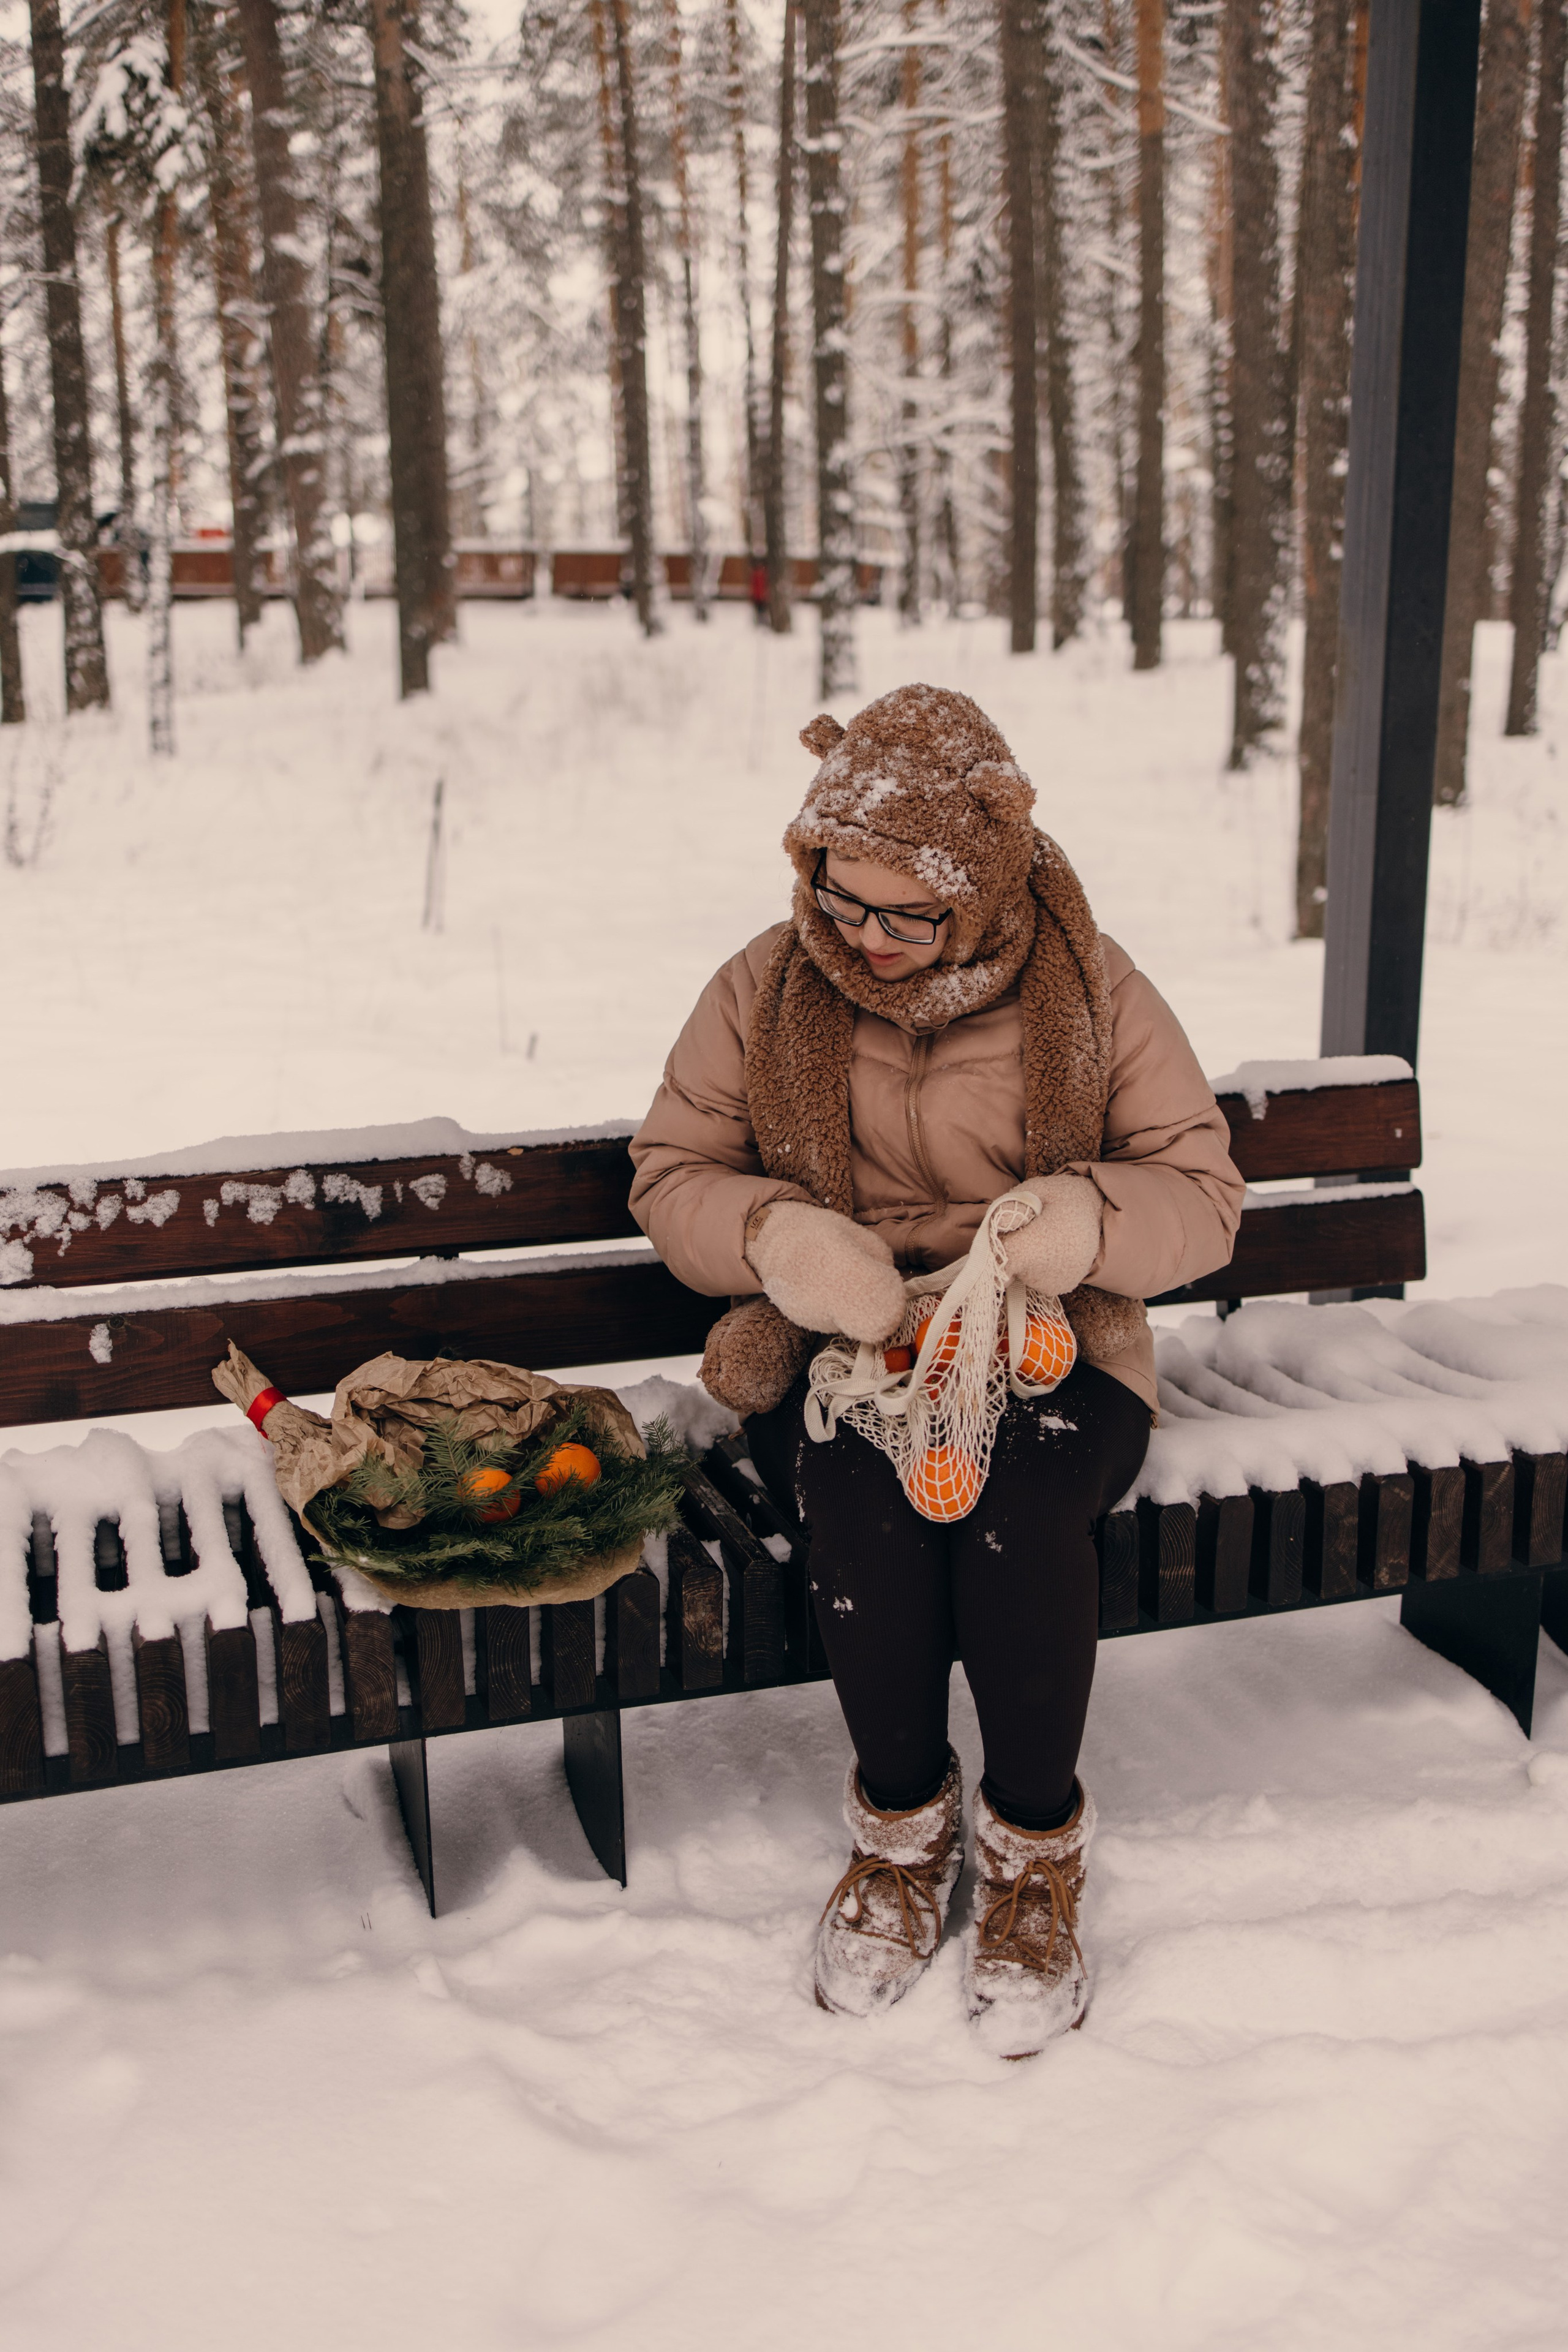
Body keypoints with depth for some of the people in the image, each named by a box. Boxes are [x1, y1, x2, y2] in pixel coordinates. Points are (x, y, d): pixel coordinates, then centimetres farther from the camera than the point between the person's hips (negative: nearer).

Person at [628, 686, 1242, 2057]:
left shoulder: (1094, 993, -1)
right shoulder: (765, 991, 2)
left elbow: (1205, 1193, 1)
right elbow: (670, 1175, 5)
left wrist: (1089, 1220, -23)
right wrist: (776, 1237, -19)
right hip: (833, 1355, 1)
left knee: (1020, 1504, -33)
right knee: (867, 1497, -32)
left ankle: (1036, 1845, -8)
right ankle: (902, 1821, -6)